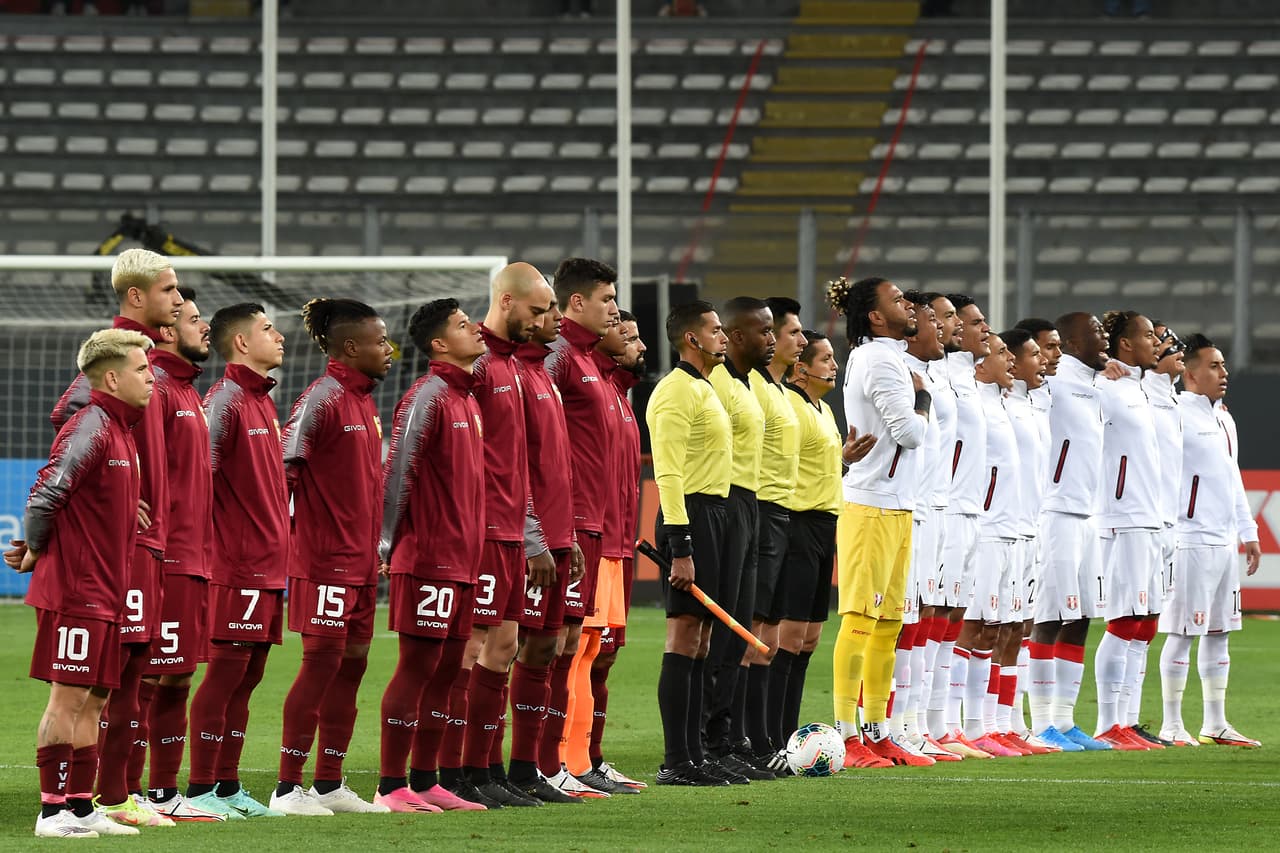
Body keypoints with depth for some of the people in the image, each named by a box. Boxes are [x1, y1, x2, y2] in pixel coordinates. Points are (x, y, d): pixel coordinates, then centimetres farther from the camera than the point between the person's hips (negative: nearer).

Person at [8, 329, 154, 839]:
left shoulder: (121, 432, 16)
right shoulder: (89, 429, -14)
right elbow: (45, 495, -21)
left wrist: (33, 552, 9)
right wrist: (34, 551, -5)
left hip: (105, 593, 9)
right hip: (75, 590, -9)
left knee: (93, 700, 10)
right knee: (68, 697, -7)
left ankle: (80, 807, 15)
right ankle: (53, 811, -5)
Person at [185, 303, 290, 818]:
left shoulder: (264, 401, 17)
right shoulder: (225, 399, -12)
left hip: (267, 563, 9)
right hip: (237, 564, -9)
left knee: (248, 675, 10)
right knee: (227, 670, -7)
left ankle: (227, 786, 15)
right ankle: (200, 790, -3)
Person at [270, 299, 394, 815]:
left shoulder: (364, 400, 15)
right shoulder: (322, 398, -13)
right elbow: (285, 464, -17)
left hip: (360, 556, 9)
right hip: (326, 555, -9)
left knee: (352, 662, 9)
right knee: (323, 661, -8)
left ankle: (329, 785, 15)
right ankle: (287, 788, -4)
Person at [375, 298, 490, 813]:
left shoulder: (469, 397, 16)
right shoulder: (427, 397, -11)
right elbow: (396, 472, -14)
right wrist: (384, 543, -16)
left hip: (464, 554, 9)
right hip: (429, 554, -9)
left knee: (447, 669, 9)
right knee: (417, 665, -7)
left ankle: (425, 781, 14)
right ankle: (391, 786, -5)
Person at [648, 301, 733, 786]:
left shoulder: (703, 389, 20)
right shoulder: (677, 392, -12)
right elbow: (668, 472, -18)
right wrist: (680, 549, -24)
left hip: (713, 515, 10)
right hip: (690, 515, -10)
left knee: (700, 637, 10)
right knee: (684, 634, -12)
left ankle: (692, 757, 12)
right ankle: (675, 763, -14)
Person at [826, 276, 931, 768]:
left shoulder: (870, 358, 18)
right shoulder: (880, 361, -12)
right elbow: (910, 432, -16)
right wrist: (921, 396, 1)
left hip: (896, 506, 10)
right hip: (872, 507, -10)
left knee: (889, 623, 11)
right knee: (861, 619, -11)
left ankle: (876, 731, 15)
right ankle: (847, 734, -13)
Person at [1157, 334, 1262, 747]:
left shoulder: (1222, 420, 18)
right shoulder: (1177, 414, -9)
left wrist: (1247, 532, 23)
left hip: (1224, 541, 9)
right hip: (1191, 539, -9)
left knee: (1219, 632, 11)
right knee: (1182, 632, -5)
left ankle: (1215, 724, 17)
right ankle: (1172, 725, -1)